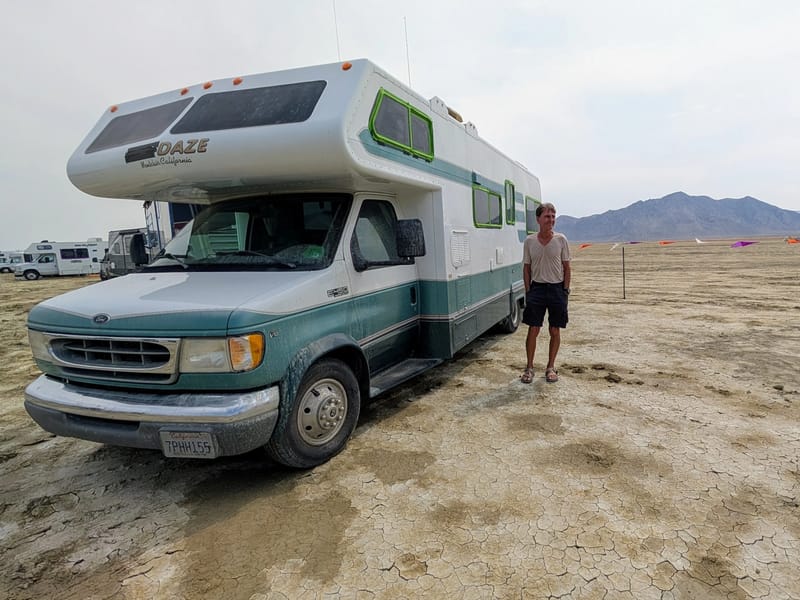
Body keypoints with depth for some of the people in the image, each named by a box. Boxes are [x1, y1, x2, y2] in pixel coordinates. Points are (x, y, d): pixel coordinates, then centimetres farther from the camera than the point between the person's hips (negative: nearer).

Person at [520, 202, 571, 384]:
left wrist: (565, 290, -2)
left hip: (557, 288, 0)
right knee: (533, 330, 1)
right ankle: (529, 367, 13)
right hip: (537, 287, 0)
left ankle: (551, 367, 21)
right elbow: (526, 268, 6)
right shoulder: (529, 241, 1)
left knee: (555, 331, 7)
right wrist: (528, 291, 1)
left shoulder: (561, 239, -1)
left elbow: (567, 268, 4)